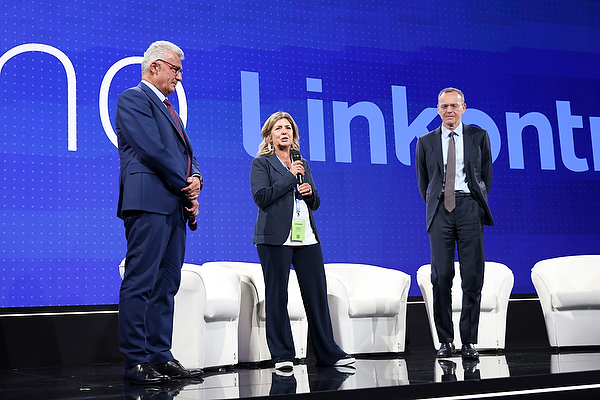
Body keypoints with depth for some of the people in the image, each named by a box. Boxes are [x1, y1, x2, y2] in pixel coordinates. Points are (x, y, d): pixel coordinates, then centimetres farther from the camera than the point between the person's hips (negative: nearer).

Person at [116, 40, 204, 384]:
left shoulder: (167, 108, 26)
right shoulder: (133, 98, -2)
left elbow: (185, 153, 22)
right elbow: (152, 150, -13)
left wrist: (196, 178, 0)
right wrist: (185, 188, -7)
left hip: (174, 207, 9)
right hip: (149, 202, -9)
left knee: (166, 285, 9)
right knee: (140, 284, -7)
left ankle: (160, 355, 13)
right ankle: (136, 362, -4)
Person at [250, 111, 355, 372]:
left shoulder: (302, 164, 20)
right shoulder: (261, 163, 4)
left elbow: (315, 203, 22)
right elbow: (261, 197, -10)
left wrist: (310, 193, -1)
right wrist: (290, 177, -9)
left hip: (306, 237, 5)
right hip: (276, 238, -5)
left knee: (317, 293, 3)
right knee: (277, 296, -2)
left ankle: (328, 353, 11)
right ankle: (281, 355, 7)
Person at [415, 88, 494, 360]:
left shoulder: (479, 136, 10)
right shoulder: (426, 141, 11)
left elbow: (486, 175, 16)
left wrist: (477, 202, 11)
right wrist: (434, 207, 12)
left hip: (469, 207, 0)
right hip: (440, 209, 1)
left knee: (472, 277, -4)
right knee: (441, 277, -4)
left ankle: (469, 342, 4)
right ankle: (445, 340, 6)